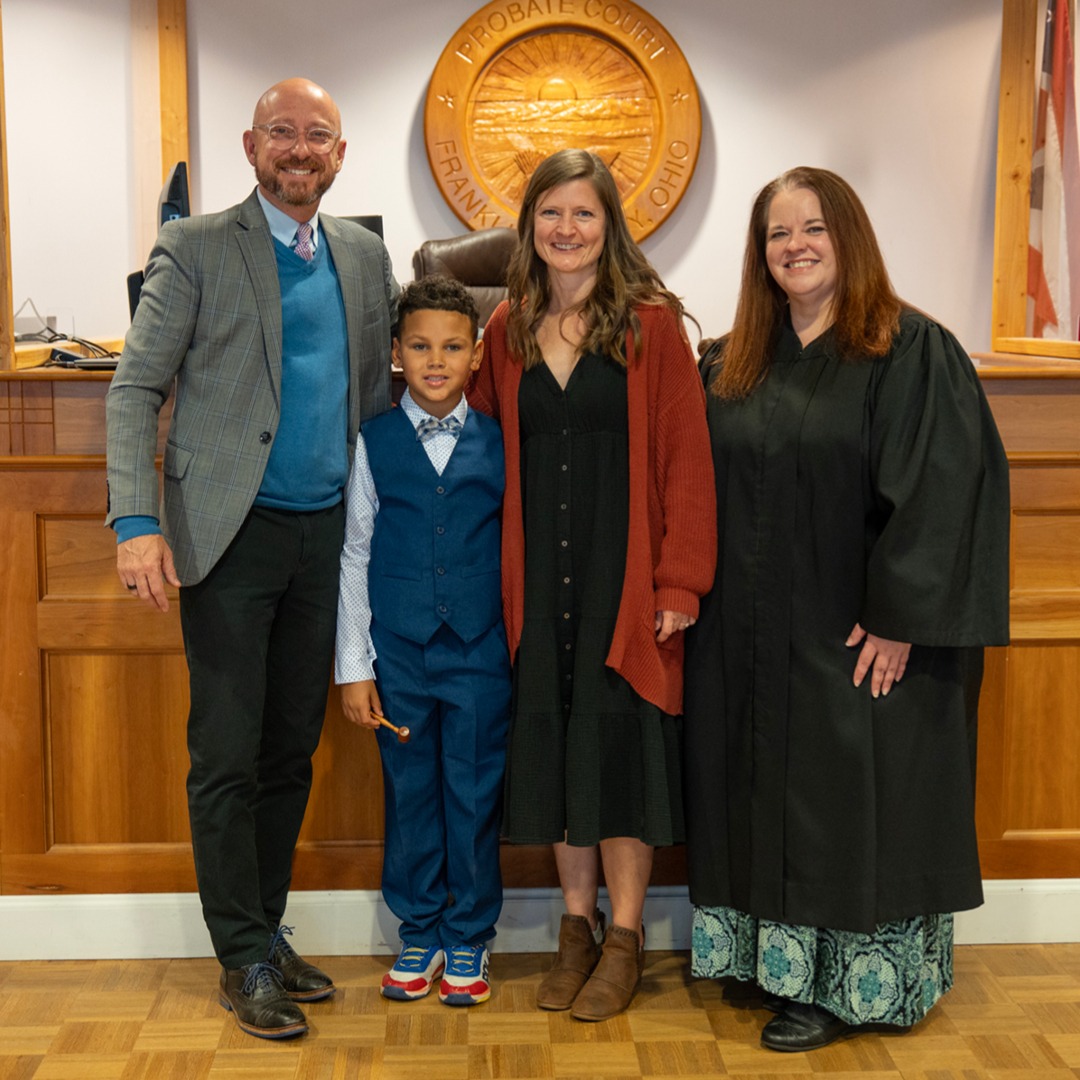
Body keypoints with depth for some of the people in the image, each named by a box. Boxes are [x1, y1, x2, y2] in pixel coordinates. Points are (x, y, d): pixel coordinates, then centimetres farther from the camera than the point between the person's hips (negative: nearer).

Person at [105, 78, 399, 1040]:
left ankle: (267, 930, 26)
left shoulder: (366, 257, 13)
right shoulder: (196, 247, -1)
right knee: (228, 757, 0)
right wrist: (137, 521, -17)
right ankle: (245, 959, 12)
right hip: (230, 531, -4)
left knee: (292, 750, 12)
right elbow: (136, 390, -5)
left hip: (325, 535, 5)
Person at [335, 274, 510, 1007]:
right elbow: (356, 555, 3)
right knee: (410, 791, 9)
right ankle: (419, 933, 26)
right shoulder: (374, 441, 1)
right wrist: (353, 666, 1)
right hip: (398, 651, 1)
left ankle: (471, 936, 23)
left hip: (481, 651, 0)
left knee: (475, 794, 6)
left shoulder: (499, 442, 1)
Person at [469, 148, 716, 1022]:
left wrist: (680, 582, -12)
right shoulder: (508, 332, 8)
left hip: (626, 572, -4)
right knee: (553, 744, 9)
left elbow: (685, 459, -7)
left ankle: (624, 940, 16)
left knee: (618, 743, 1)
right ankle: (577, 927, 24)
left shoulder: (652, 325, -4)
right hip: (539, 574, 4)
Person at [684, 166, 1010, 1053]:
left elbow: (946, 490, -14)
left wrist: (899, 619, -18)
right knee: (765, 795, 12)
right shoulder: (731, 364, 9)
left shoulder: (915, 351, -8)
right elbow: (701, 490, 13)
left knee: (848, 801, 3)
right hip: (750, 641, 5)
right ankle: (769, 952, 27)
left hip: (858, 639, -5)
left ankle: (845, 982, 16)